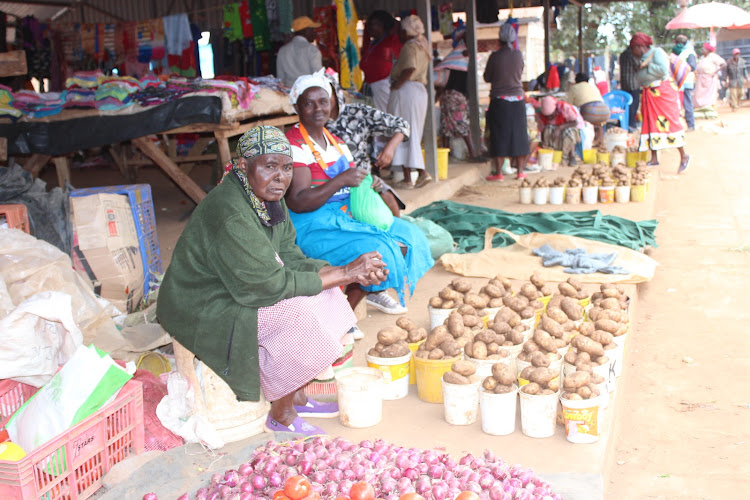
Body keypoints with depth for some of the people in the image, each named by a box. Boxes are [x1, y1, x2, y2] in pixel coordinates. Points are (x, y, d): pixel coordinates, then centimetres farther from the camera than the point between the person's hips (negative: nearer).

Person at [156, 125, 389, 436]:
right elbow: (270, 285, -27)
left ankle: (296, 396, 12)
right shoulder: (230, 215, -30)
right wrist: (344, 274, -23)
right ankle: (281, 415, -3)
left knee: (325, 298, 2)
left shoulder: (269, 199, -1)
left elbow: (290, 259, 0)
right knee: (300, 318, -23)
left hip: (233, 293, 9)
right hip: (203, 314, -9)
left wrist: (349, 273, -14)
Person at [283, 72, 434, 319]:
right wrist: (341, 181, -29)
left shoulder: (336, 142, 14)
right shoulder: (294, 145, -13)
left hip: (347, 215, 9)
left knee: (409, 236, 1)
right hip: (313, 227, -9)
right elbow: (297, 203, -22)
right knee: (379, 251, -26)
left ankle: (374, 291, 17)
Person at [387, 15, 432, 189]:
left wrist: (396, 85, -17)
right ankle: (422, 172, 8)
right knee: (413, 134, 14)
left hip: (406, 90, -9)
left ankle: (407, 178, -3)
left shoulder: (409, 46, -12)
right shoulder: (422, 45, 17)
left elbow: (409, 69, -26)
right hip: (420, 91, 9)